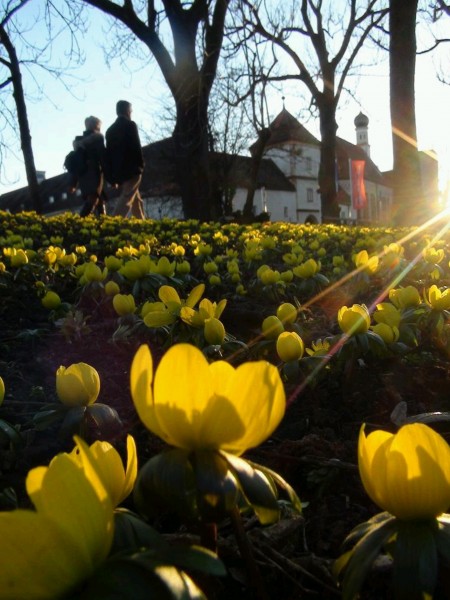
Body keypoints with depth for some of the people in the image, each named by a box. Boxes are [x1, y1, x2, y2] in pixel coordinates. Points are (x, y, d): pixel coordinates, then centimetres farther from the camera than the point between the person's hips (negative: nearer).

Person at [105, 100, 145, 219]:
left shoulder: (110, 129, 15)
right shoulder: (130, 125, -2)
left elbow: (108, 152, 13)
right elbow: (136, 147, -12)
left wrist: (111, 177, 14)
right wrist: (141, 165, -1)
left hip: (117, 172, 7)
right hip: (131, 169, -7)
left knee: (136, 200, 17)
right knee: (126, 199, -13)